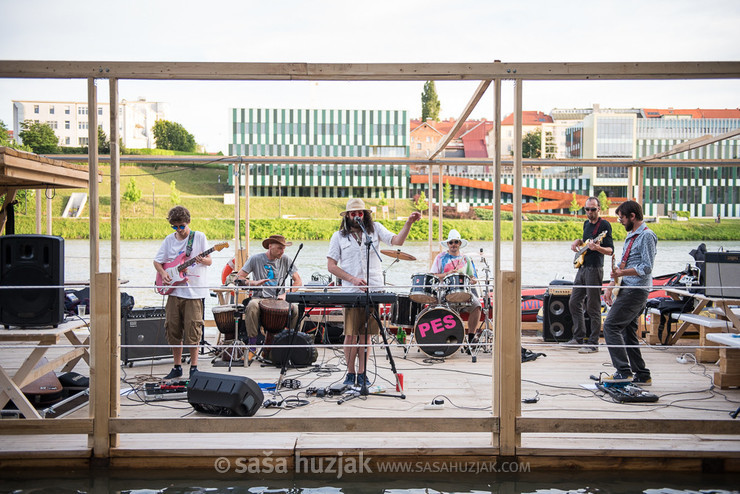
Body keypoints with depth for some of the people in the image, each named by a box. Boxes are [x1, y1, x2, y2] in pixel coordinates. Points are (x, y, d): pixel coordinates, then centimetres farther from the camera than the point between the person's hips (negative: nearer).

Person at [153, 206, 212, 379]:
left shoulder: (199, 237, 0)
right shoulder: (169, 239, 10)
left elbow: (209, 261, 0)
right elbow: (157, 261, 16)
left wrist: (202, 260, -22)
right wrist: (163, 273, -3)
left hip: (194, 291, -4)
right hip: (174, 290, 4)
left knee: (192, 330, -5)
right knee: (172, 329, 7)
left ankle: (194, 367, 8)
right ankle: (177, 367, 20)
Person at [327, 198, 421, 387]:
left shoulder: (375, 228, 8)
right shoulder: (339, 236, 6)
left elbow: (397, 241, -5)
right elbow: (331, 265, 3)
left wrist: (408, 224, -21)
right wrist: (352, 279, -9)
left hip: (374, 289, 1)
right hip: (350, 291, -1)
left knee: (366, 333, 6)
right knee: (351, 334, -2)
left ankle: (362, 373, 15)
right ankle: (350, 373, 12)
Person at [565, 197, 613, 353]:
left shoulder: (604, 225, -10)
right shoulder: (586, 223, 15)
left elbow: (610, 250, -14)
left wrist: (597, 247, -33)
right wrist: (578, 241, 11)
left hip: (594, 269, -9)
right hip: (582, 268, 9)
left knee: (593, 307, -5)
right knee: (574, 302, 11)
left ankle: (593, 343, 1)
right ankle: (578, 338, 21)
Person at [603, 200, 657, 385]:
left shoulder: (647, 236, -11)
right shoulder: (631, 235, 19)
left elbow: (647, 267, -19)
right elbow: (621, 265, 22)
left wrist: (622, 273, -26)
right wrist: (611, 286, 14)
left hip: (636, 291, -10)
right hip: (628, 289, 10)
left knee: (611, 326, -13)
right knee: (627, 332, 11)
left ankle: (623, 371, -12)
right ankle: (642, 375, 16)